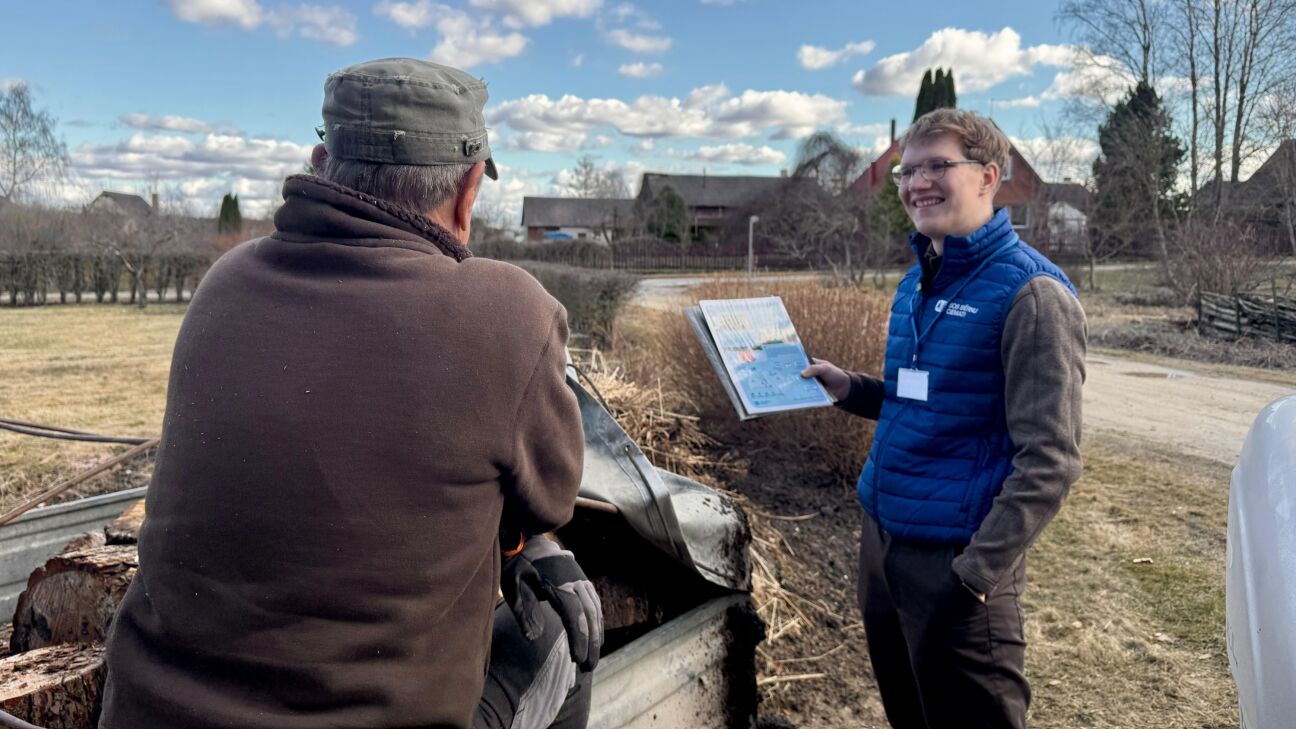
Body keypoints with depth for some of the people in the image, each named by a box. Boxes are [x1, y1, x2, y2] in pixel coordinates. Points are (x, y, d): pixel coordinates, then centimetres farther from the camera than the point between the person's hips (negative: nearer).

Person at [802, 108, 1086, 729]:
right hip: (881, 537, 8)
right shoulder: (917, 282, 10)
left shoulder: (1029, 292, -15)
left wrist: (978, 573, -21)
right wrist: (850, 388, 4)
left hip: (954, 559, -8)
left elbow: (1049, 460, -18)